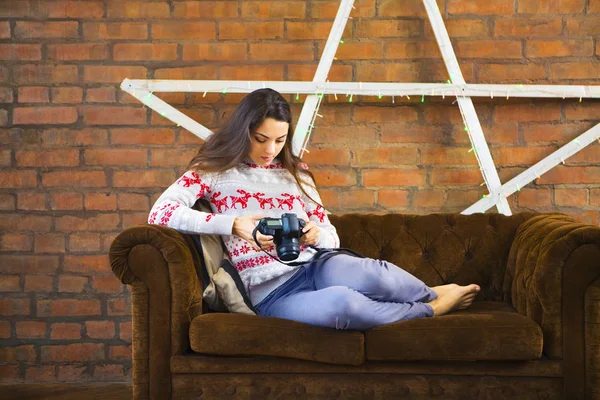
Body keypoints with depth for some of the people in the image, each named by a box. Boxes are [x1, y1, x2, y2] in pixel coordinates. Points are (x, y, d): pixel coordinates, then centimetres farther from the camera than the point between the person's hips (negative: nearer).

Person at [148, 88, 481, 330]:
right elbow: (160, 212, -12)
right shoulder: (213, 170, 4)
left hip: (315, 267, 4)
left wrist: (315, 235, -11)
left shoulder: (295, 172, 15)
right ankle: (430, 309, -12)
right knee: (340, 303, -38)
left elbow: (331, 238, 16)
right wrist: (233, 225, -22)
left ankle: (432, 295, -2)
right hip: (271, 295, -4)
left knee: (369, 273, -33)